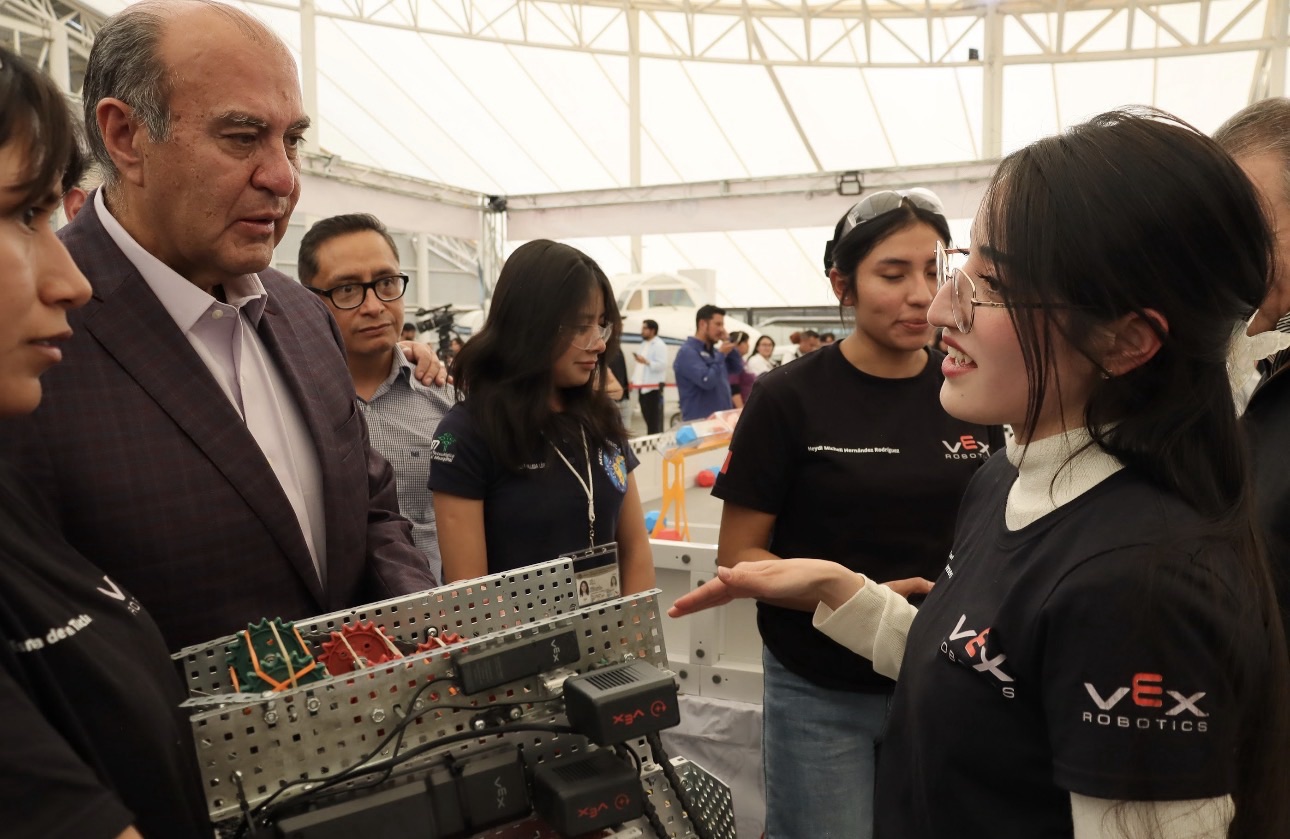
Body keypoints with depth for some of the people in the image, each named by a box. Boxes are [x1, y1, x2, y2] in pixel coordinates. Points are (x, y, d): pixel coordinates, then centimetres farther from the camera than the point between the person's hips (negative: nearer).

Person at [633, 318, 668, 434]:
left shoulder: (659, 345, -10)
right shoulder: (644, 344, 19)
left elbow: (662, 365, -19)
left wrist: (646, 362, -30)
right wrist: (634, 380, 16)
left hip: (653, 386, -9)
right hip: (643, 387, 9)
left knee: (655, 420, -6)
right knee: (647, 418, 14)